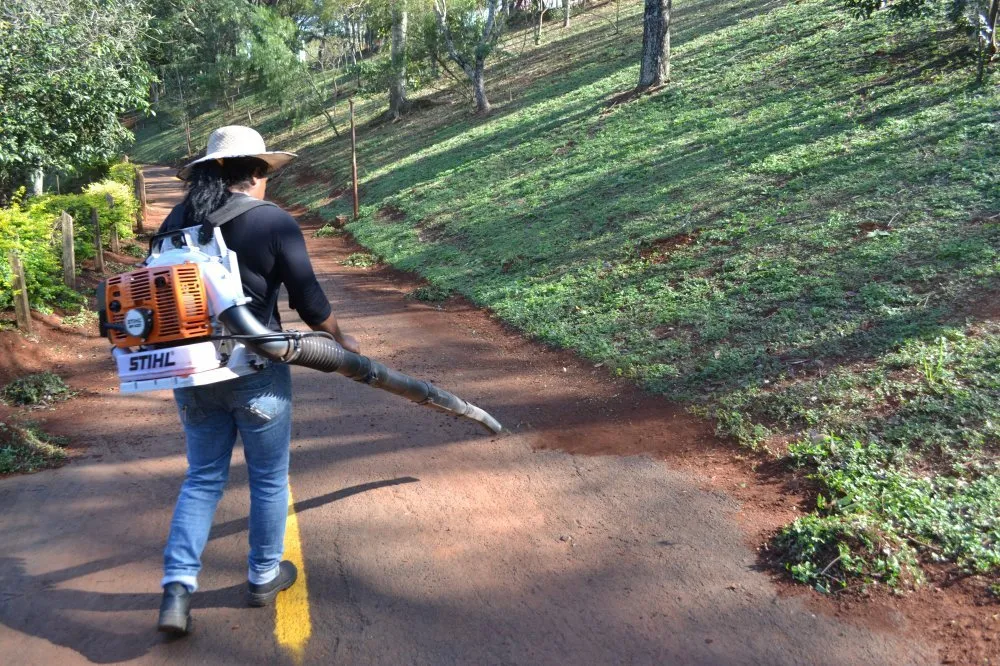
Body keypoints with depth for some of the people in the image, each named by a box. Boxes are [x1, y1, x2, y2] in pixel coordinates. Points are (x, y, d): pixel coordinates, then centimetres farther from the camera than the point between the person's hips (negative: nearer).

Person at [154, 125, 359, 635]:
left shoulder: (177, 220, 3)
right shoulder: (274, 223, -11)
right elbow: (309, 301, -9)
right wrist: (340, 339, 9)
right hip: (256, 372, -4)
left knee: (202, 478, 18)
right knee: (269, 479, 15)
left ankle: (177, 587, 10)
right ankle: (264, 577, 29)